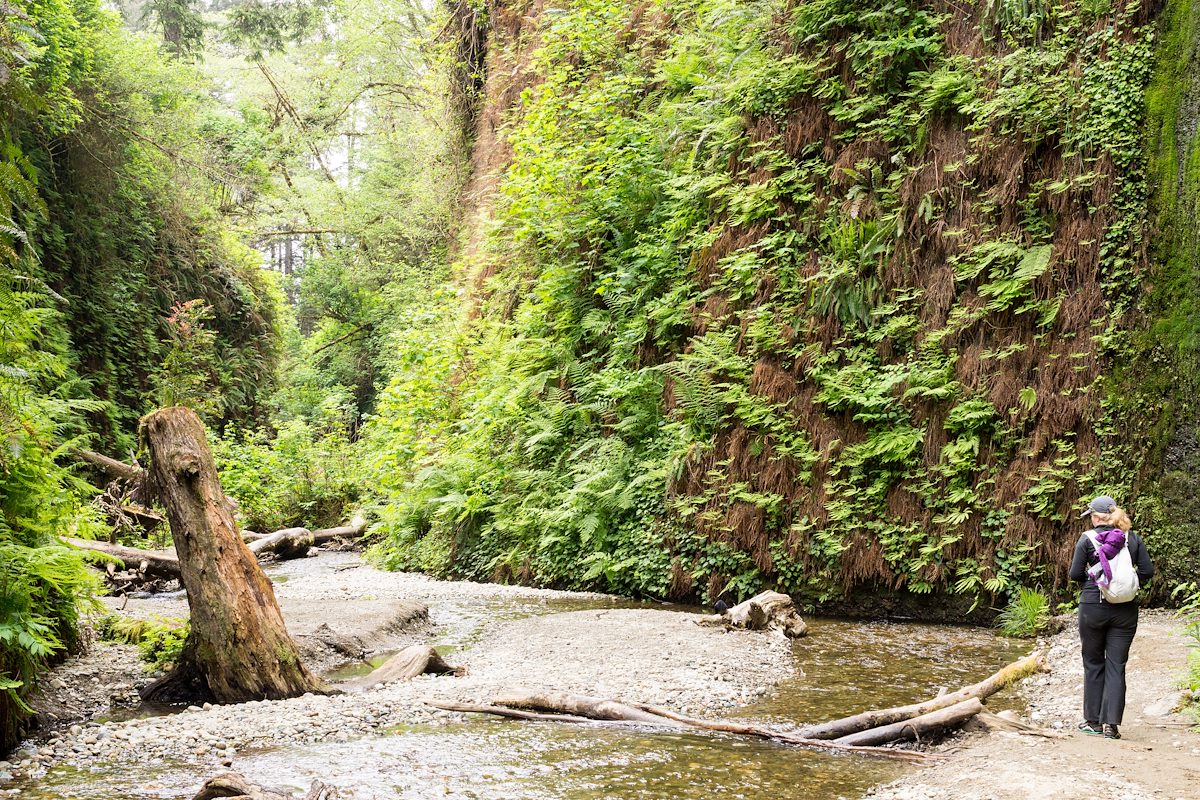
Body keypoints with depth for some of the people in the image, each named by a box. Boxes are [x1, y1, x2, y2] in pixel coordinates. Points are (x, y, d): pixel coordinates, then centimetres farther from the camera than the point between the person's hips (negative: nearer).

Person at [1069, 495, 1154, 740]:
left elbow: (1075, 574, -5)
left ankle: (1093, 721, 16)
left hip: (1093, 607, -2)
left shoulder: (1087, 539, -6)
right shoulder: (1132, 538, 1)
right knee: (1116, 667, 4)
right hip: (1125, 610, 2)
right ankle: (1111, 724, -2)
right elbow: (1147, 571, 0)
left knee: (1093, 665, 11)